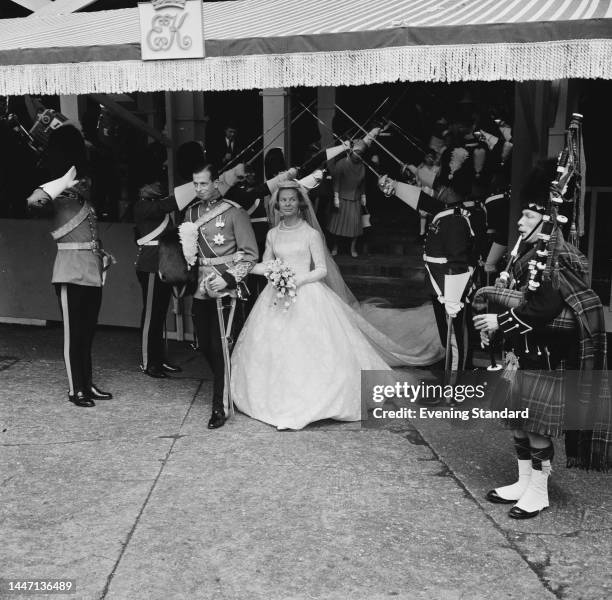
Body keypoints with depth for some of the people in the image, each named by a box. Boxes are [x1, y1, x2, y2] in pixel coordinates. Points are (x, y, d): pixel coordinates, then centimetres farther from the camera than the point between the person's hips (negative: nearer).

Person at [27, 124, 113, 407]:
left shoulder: (83, 194, 14)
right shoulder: (56, 196, -8)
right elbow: (33, 201, -31)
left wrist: (102, 254, 14)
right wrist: (64, 182, -26)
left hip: (93, 271, 7)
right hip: (72, 272, -7)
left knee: (88, 330, 13)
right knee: (74, 332, 1)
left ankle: (88, 384, 23)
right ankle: (75, 389, 11)